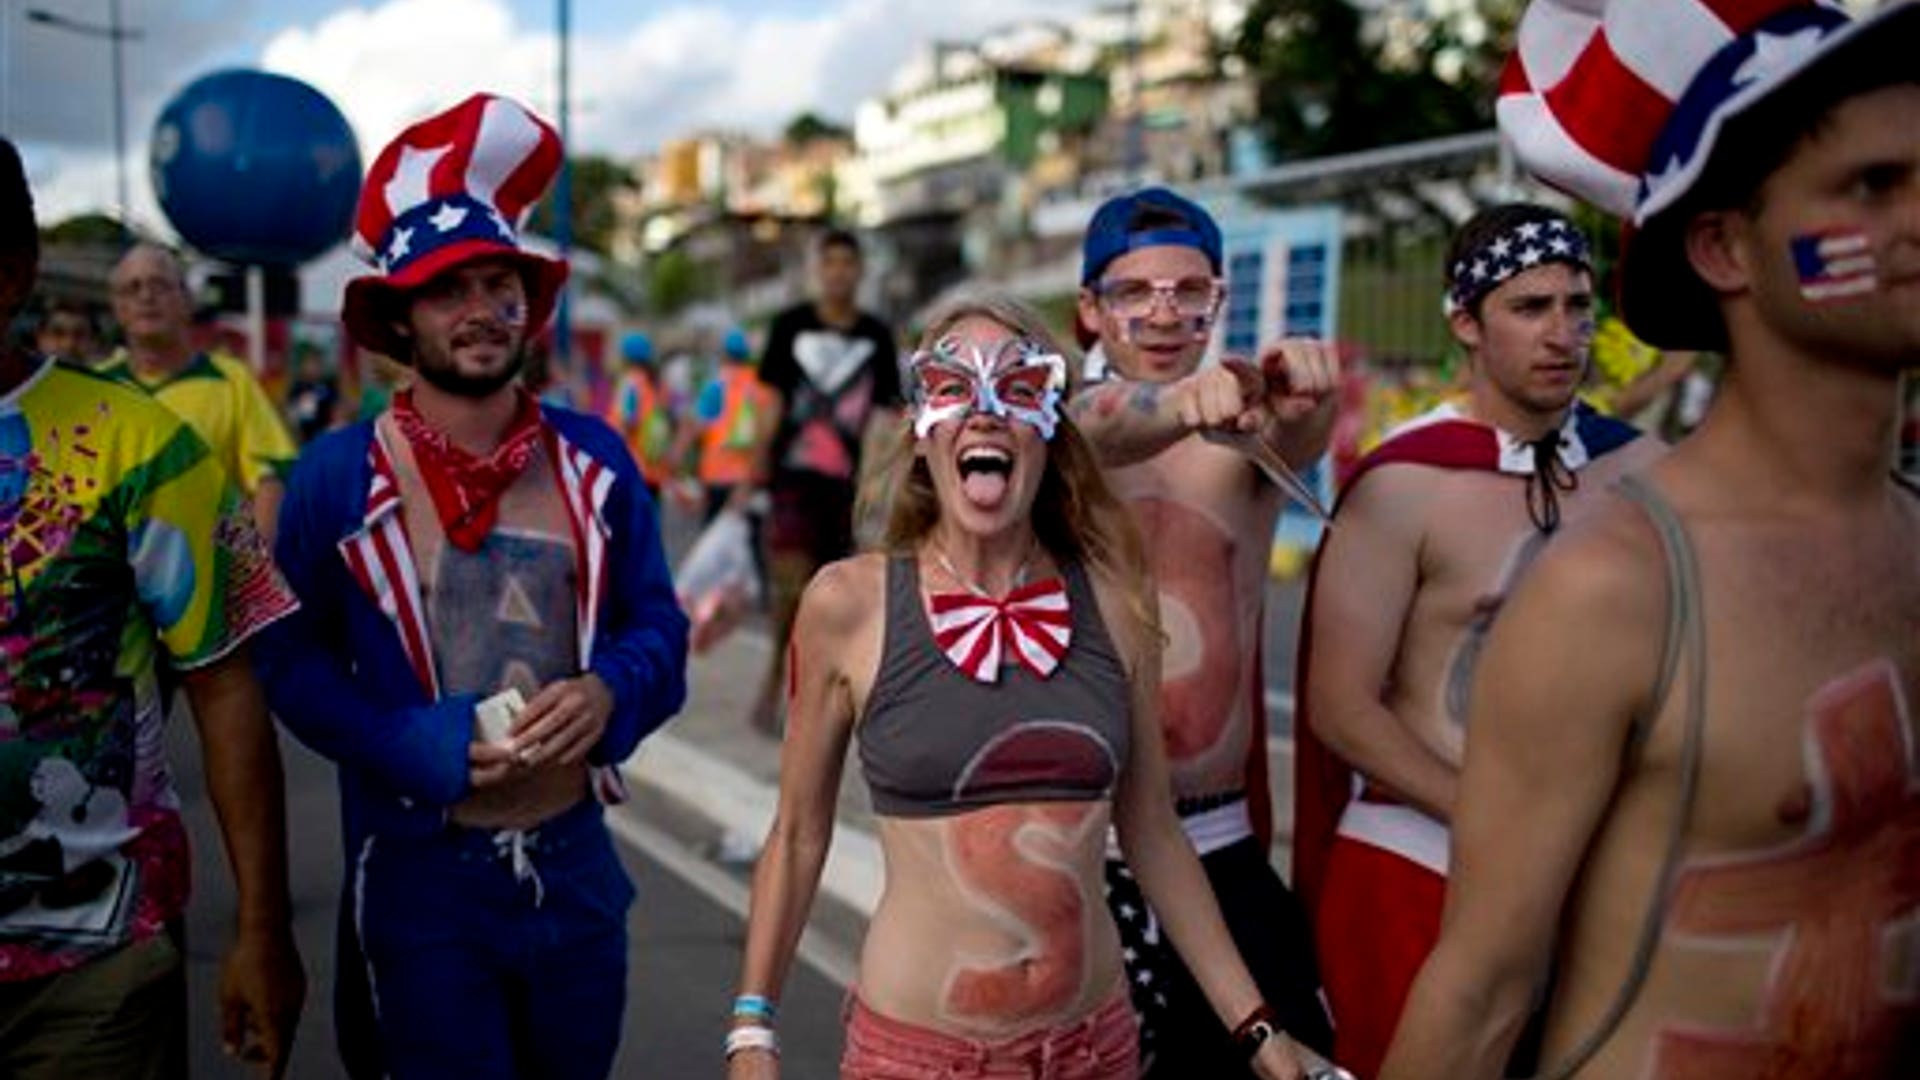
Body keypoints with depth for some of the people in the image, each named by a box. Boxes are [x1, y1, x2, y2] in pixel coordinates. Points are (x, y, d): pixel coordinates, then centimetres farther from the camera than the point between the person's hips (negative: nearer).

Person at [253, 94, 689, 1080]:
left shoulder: (593, 458, 2)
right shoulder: (337, 473, -8)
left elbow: (657, 625, 6)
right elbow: (290, 661, -6)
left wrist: (611, 691, -16)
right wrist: (429, 747, -19)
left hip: (576, 863, 4)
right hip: (422, 878, -4)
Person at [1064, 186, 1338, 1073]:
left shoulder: (1246, 442, 4)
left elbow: (1301, 432, -19)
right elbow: (1092, 432, -26)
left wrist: (1301, 398, -43)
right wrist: (1178, 406, -47)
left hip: (1221, 847, 2)